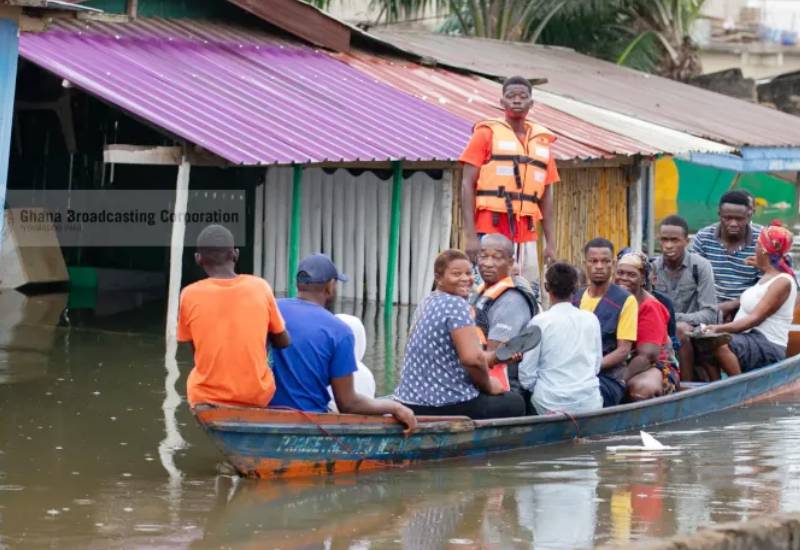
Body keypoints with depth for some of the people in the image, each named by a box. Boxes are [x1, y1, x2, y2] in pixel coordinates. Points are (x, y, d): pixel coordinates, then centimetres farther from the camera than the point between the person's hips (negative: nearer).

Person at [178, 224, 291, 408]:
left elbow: (195, 347, 4)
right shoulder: (260, 287, -7)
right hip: (257, 396, 0)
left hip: (207, 396, 0)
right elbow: (283, 342, 3)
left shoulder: (190, 295, -9)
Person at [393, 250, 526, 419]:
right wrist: (488, 385, -7)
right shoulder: (456, 304, -15)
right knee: (515, 402, 10)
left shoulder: (428, 302, 14)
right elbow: (472, 358, -25)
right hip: (444, 406, -9)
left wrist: (498, 356, 15)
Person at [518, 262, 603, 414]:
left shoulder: (540, 322, -7)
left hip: (551, 404, -4)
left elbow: (526, 375, -5)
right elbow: (597, 365, 13)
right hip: (589, 404, 4)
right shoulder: (591, 319, 5)